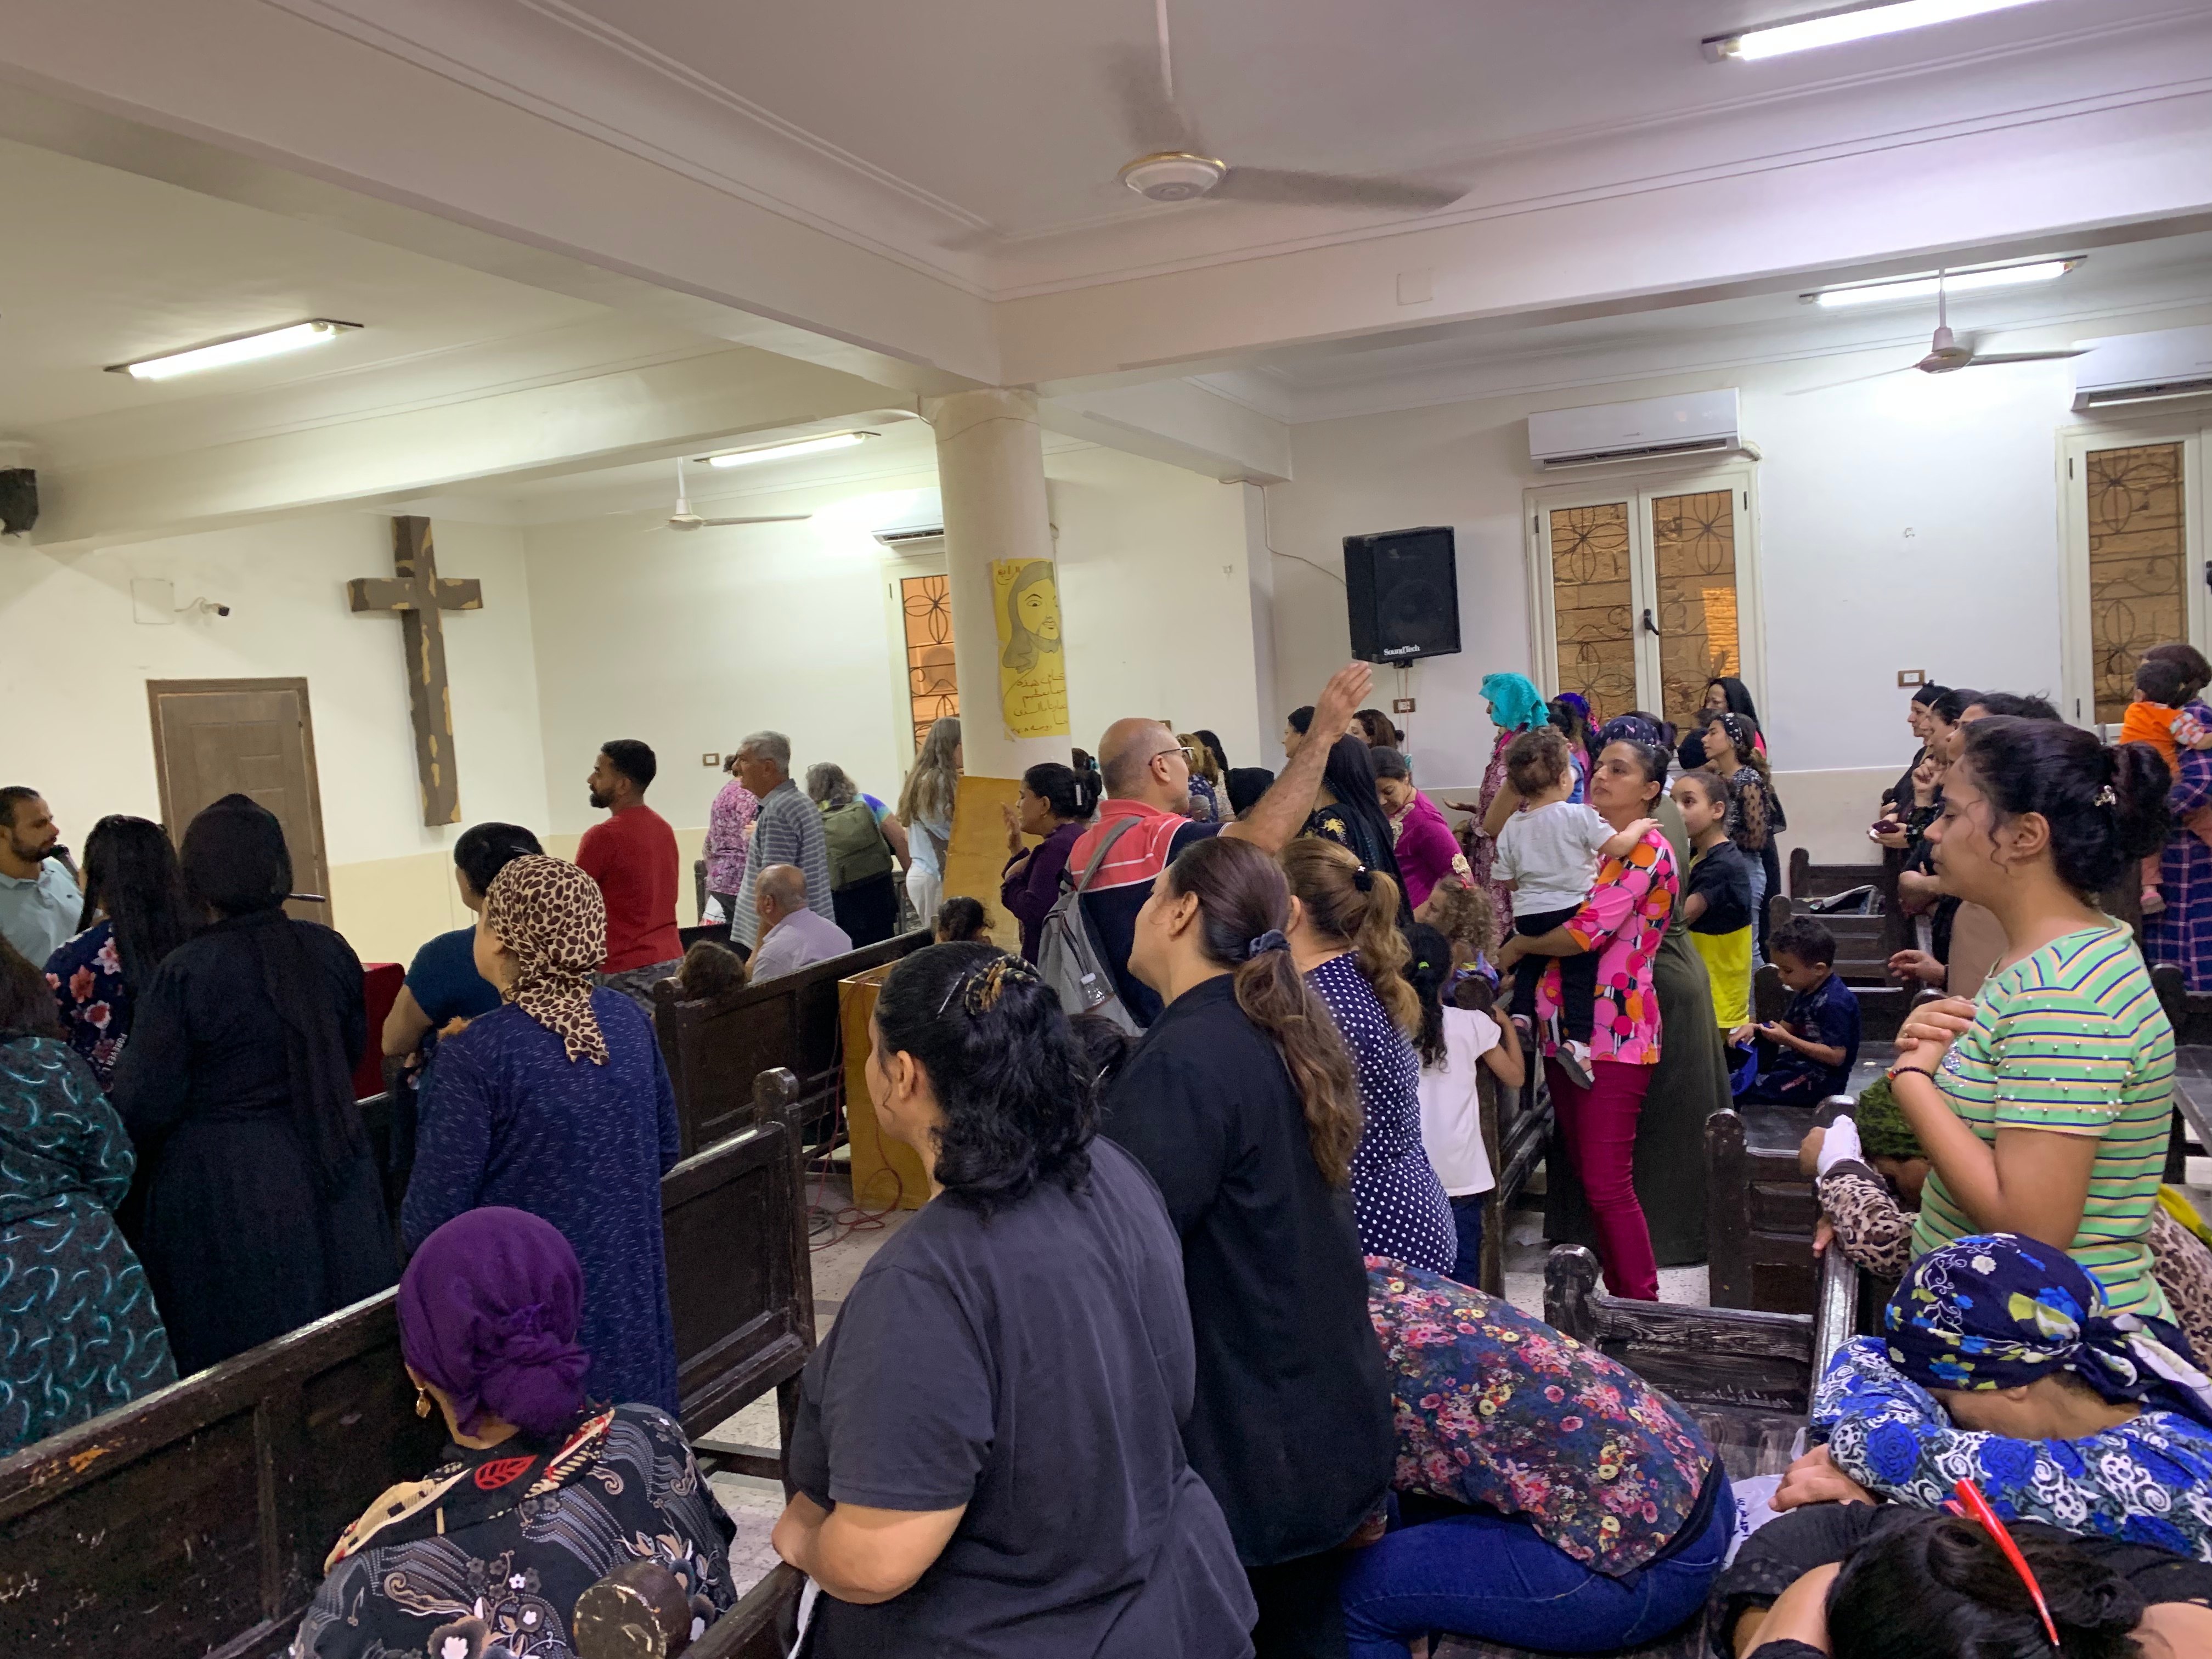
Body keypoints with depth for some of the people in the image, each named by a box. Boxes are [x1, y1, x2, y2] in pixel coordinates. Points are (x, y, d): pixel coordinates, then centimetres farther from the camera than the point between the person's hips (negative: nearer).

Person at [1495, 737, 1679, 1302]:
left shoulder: (1647, 848, -10)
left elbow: (1586, 932, -17)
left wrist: (1516, 947, -3)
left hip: (1615, 1034, -8)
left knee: (1607, 1186, -9)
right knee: (1589, 1179, 13)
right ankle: (1619, 1299, 24)